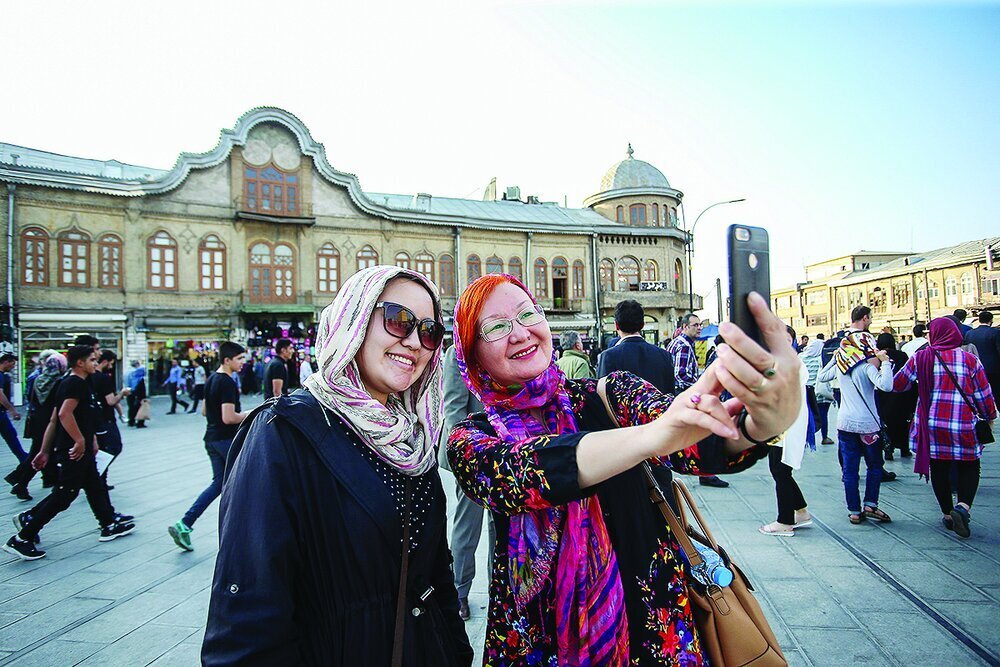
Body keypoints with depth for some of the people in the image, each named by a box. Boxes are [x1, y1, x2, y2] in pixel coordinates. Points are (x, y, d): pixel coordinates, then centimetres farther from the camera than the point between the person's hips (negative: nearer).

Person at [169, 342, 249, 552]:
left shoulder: (211, 380, 11)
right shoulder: (228, 383, -19)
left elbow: (205, 411, 19)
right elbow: (229, 418, -25)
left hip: (211, 438, 9)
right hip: (227, 439, -9)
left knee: (219, 483, 13)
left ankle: (183, 525, 7)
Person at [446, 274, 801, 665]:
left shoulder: (610, 395, -10)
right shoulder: (471, 439, -11)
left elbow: (698, 446, -27)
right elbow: (510, 473, -33)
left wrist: (763, 422, -50)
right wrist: (651, 434, -48)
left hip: (651, 626, 1)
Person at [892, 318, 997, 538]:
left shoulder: (921, 358, -2)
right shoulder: (970, 360, -1)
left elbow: (897, 385, 6)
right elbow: (984, 394, 5)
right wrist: (989, 416, 22)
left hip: (932, 425, 0)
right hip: (964, 426, 0)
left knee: (939, 469, 13)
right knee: (969, 468, 14)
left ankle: (948, 514, 20)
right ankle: (963, 506, -8)